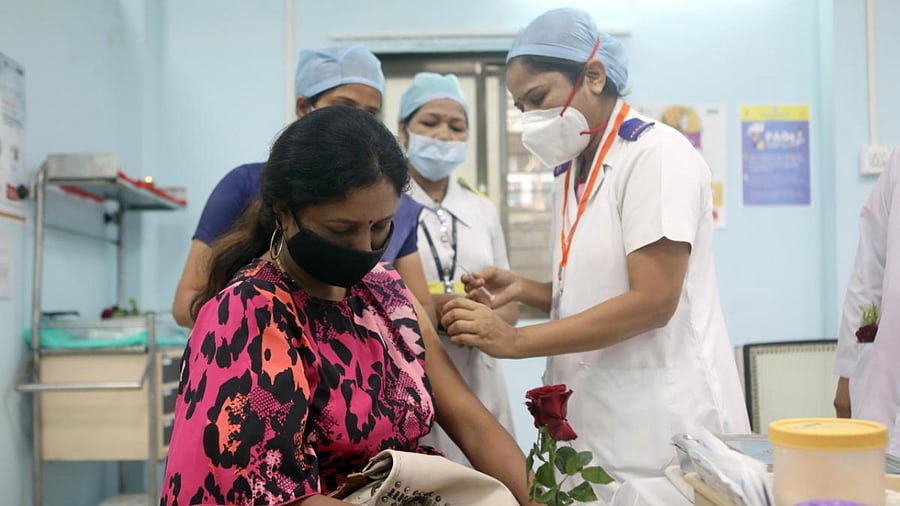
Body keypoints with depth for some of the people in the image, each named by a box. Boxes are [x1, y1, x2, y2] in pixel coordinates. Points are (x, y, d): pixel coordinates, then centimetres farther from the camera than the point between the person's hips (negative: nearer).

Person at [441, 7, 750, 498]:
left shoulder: (657, 153, -12)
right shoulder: (571, 173, 12)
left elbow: (652, 301, -20)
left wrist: (514, 340, -21)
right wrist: (522, 289, -2)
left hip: (659, 421, -7)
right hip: (594, 418, 8)